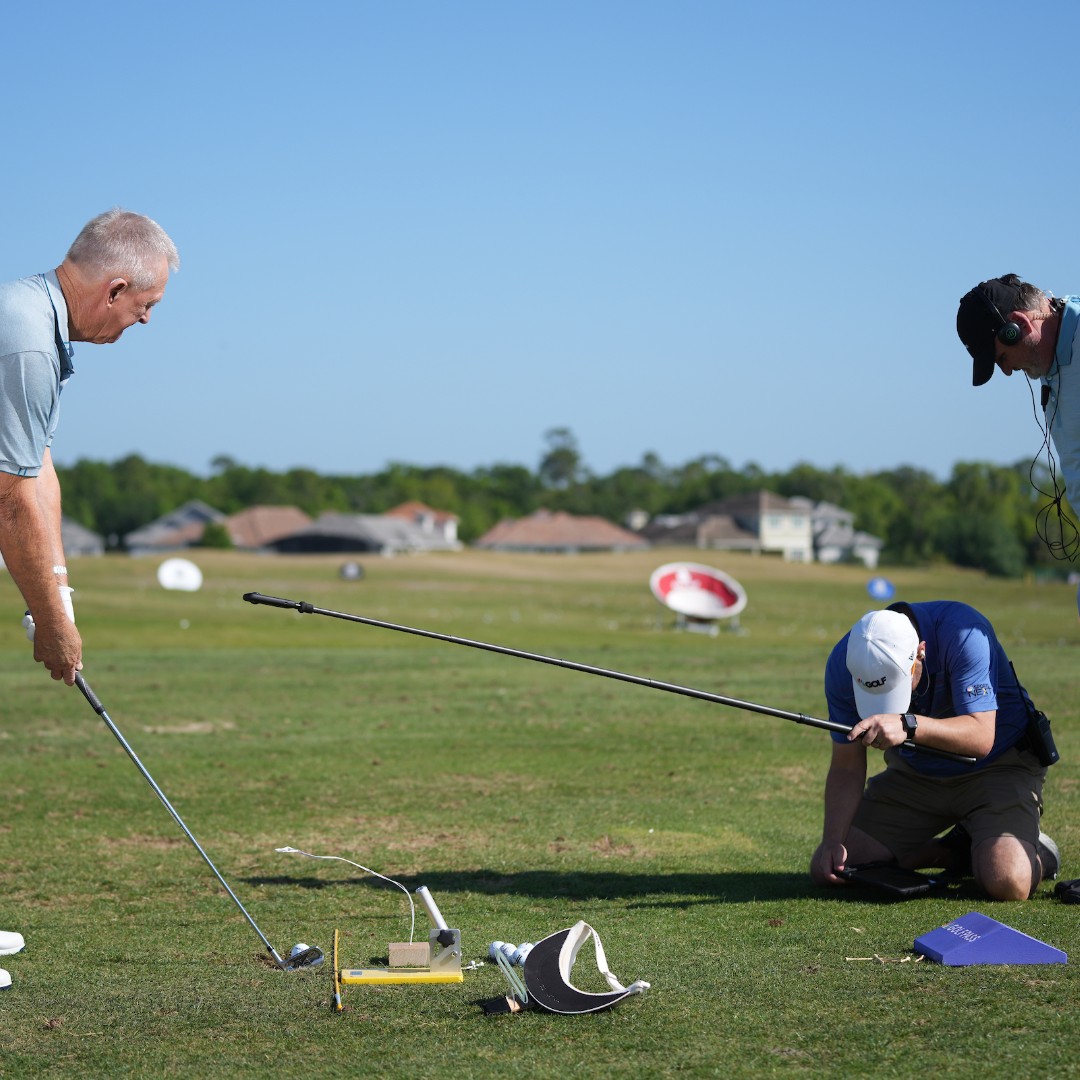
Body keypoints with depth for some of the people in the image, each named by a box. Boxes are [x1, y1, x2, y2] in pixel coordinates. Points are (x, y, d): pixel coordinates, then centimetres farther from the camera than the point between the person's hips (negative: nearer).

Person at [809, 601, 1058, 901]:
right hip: (914, 772, 5)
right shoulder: (844, 663, -18)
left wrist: (909, 726, -51)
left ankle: (1035, 851, 8)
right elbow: (846, 767, -10)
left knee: (1007, 882, -29)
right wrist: (831, 841, -23)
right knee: (829, 870, -5)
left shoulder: (963, 633, -31)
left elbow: (981, 737, -36)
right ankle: (957, 851, 15)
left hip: (997, 766, -5)